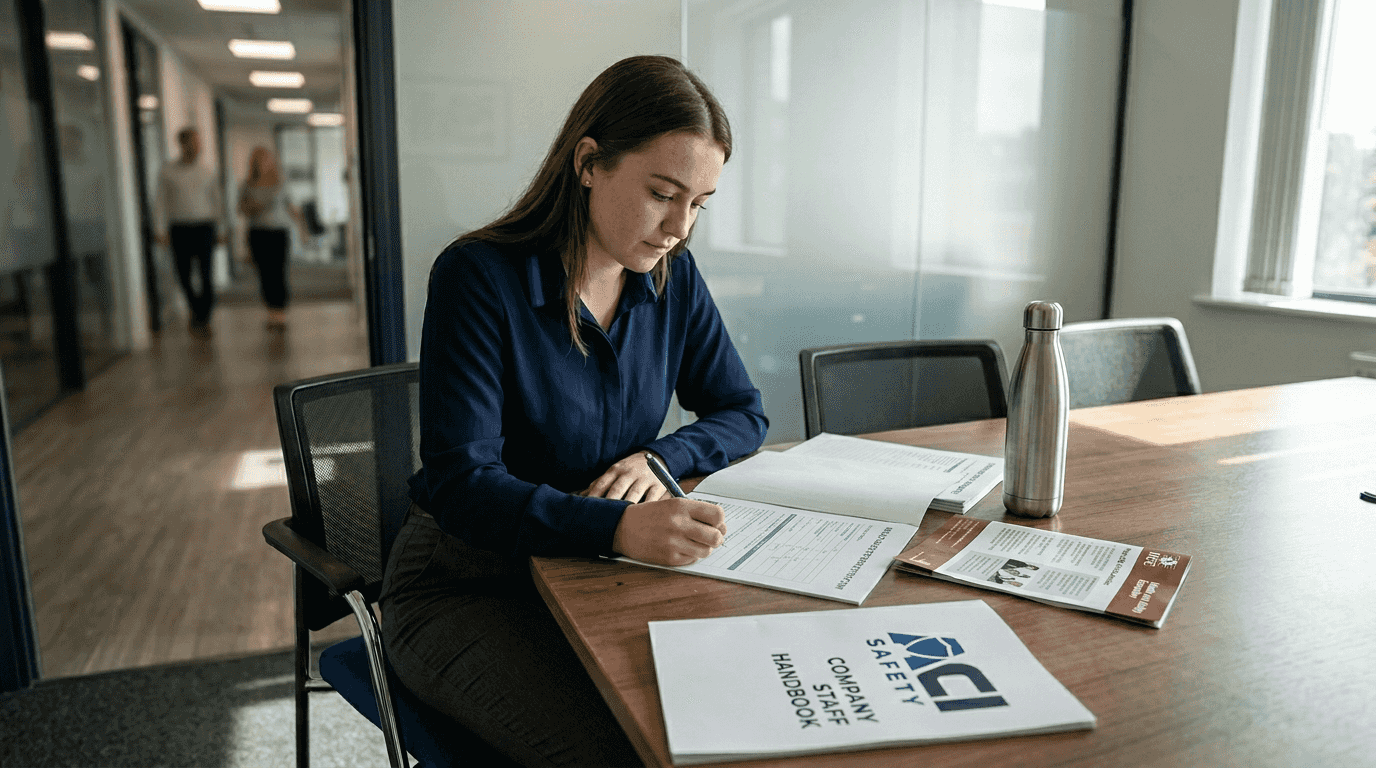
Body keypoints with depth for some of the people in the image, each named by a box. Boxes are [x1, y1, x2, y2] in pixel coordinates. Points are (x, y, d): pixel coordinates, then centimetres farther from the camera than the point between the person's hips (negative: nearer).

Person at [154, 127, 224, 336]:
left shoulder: (208, 173, 7)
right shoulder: (167, 172, 2)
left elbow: (216, 202, 14)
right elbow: (160, 202, 0)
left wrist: (220, 231, 13)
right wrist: (160, 231, -9)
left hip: (204, 228, 0)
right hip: (179, 230, 0)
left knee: (206, 274, -14)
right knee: (184, 276, 5)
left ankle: (203, 318, -10)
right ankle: (196, 307, 31)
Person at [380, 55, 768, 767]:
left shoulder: (672, 276, -1)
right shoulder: (478, 277, -18)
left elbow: (742, 412, 8)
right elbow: (461, 484, -23)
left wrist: (662, 457, -14)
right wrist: (617, 527, -40)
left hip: (597, 573, 5)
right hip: (464, 582, -4)